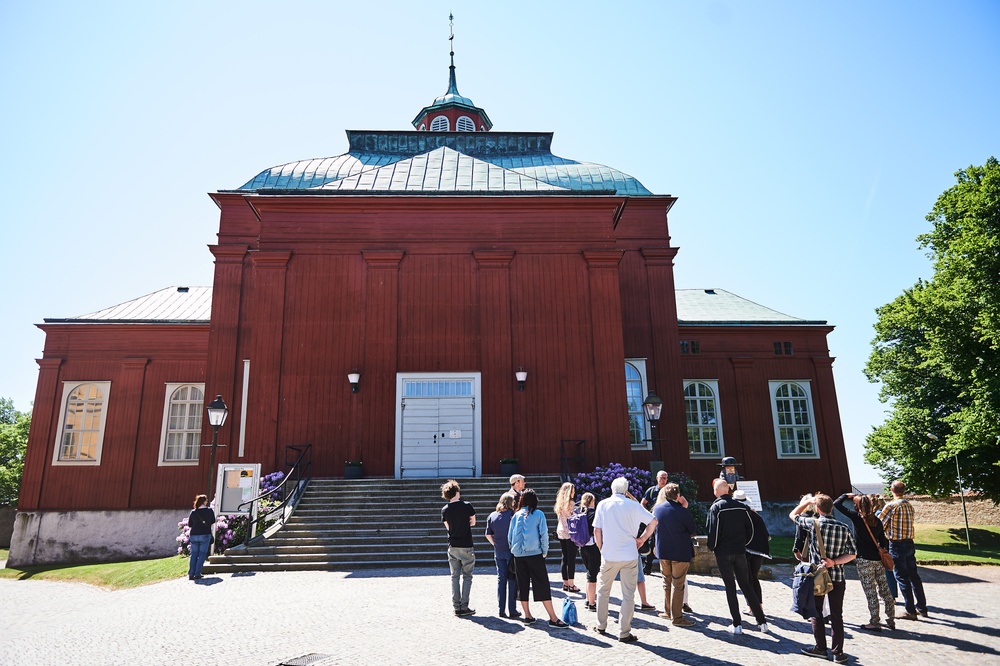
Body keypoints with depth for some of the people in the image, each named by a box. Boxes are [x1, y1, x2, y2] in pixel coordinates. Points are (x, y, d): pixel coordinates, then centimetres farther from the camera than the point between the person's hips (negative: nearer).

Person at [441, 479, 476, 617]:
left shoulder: (445, 510, -1)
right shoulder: (467, 506, -9)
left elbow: (448, 527, 9)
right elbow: (473, 523, 4)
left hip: (452, 547, 3)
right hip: (466, 546, -3)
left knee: (455, 577, 11)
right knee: (467, 577, 5)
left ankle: (457, 607, 11)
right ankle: (464, 607, 2)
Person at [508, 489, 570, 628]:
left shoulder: (516, 515, 6)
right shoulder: (538, 514, -3)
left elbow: (509, 536, 7)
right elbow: (544, 534, -7)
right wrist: (545, 551, 4)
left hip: (518, 555, 3)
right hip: (534, 554, -3)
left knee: (522, 585, 12)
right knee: (542, 585, -1)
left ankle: (527, 616, 16)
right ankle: (553, 618, -1)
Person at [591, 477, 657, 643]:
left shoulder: (603, 504, 1)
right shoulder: (633, 505, 0)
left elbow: (597, 531, 0)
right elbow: (653, 521, -4)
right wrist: (642, 538, 5)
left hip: (609, 555, 1)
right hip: (630, 556, -1)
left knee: (603, 590, 18)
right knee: (628, 594, 5)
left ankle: (601, 626, 26)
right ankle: (624, 633, 6)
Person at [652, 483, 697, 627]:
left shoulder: (657, 508, -4)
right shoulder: (682, 511, -18)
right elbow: (693, 531, -6)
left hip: (663, 552, 5)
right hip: (681, 553, -5)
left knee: (667, 582, 20)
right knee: (678, 585, 4)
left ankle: (667, 611, 29)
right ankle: (677, 617, 8)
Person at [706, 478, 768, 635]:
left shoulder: (716, 507, -10)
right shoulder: (741, 506, 4)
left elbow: (714, 531, -14)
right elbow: (750, 528, 5)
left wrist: (711, 547, 2)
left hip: (723, 552, -4)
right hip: (740, 551, 4)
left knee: (730, 587, 4)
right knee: (746, 585, 14)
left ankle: (737, 624, 5)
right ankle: (762, 621, 13)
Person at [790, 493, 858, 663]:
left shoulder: (813, 523, -11)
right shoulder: (844, 528, -2)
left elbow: (793, 515, 6)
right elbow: (853, 553, -1)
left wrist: (806, 502, 17)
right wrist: (834, 562, -7)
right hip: (837, 577, 3)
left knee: (816, 613, 11)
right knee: (837, 615, 9)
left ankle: (820, 648, 18)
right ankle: (838, 652, 11)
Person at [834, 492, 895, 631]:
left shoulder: (857, 517, -10)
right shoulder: (877, 521, 6)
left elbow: (837, 504, -8)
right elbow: (883, 540, 11)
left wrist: (847, 495, 7)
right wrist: (884, 556, 20)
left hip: (864, 560, -6)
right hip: (878, 559, 6)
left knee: (870, 593, 0)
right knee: (884, 590, 14)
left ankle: (874, 623, 6)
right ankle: (891, 620, 23)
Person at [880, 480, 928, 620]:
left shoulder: (891, 506, -15)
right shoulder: (909, 505, 7)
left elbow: (879, 524, -10)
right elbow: (908, 523, 12)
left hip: (897, 545, -7)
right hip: (909, 543, 7)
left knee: (902, 578, 0)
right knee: (913, 576, 16)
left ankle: (910, 611, 4)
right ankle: (922, 607, 24)